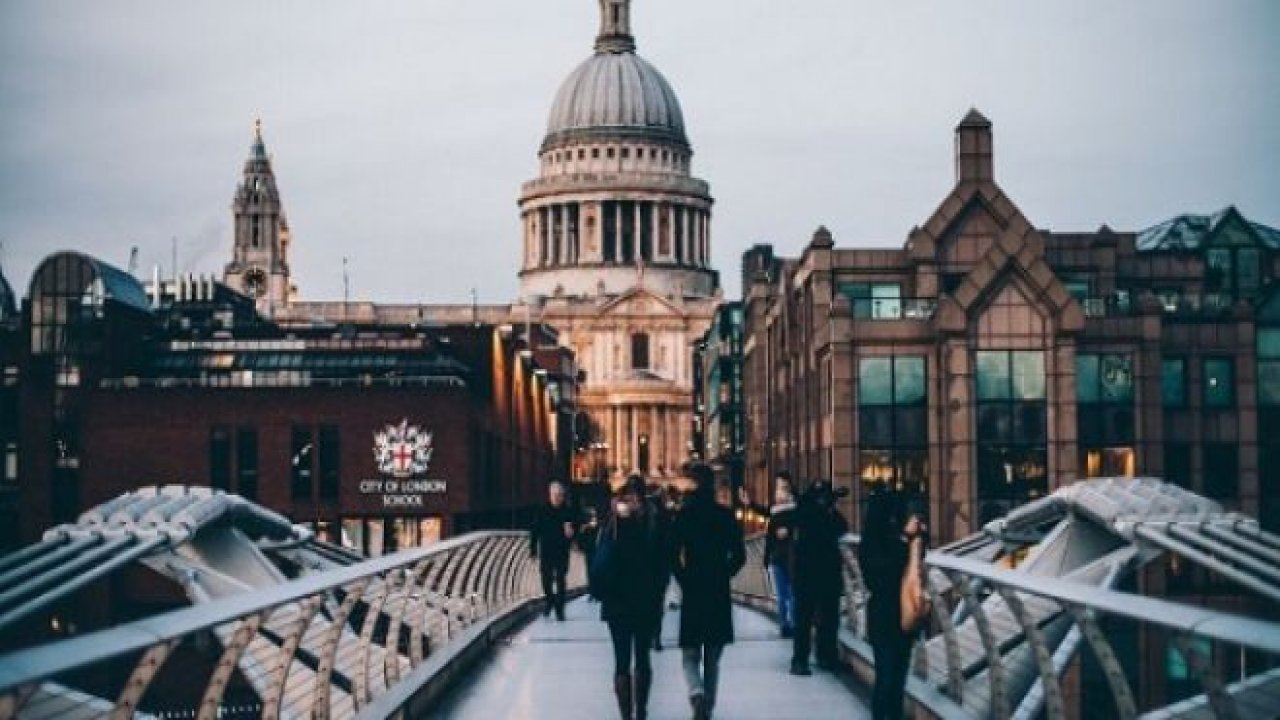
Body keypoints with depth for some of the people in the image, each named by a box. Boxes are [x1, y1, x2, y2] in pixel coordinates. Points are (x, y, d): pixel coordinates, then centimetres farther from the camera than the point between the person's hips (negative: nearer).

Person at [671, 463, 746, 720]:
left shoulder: (683, 515, -6)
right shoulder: (726, 515, 0)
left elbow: (673, 555, -9)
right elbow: (739, 555, 0)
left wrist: (683, 581, 3)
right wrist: (723, 575, 12)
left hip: (691, 593, -2)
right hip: (720, 594, 2)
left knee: (690, 654, 3)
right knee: (712, 657, 15)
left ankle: (697, 693, -22)